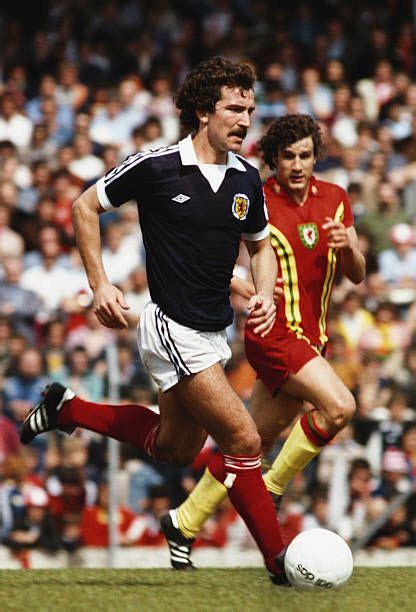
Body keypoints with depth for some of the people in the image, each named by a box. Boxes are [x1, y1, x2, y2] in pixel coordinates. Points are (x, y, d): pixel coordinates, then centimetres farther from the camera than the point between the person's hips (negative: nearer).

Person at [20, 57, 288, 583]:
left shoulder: (246, 179, 3)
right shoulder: (156, 166, -14)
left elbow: (261, 245, 19)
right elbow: (85, 206, -1)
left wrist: (264, 294, -1)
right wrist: (99, 283, -7)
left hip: (212, 333, 8)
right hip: (173, 329, -8)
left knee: (175, 449, 21)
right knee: (243, 440, -13)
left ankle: (68, 409, 37)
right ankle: (278, 561, -4)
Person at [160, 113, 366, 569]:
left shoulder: (334, 199, 8)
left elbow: (356, 276, 12)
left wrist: (349, 247, -11)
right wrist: (248, 289, -19)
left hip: (311, 339, 6)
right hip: (274, 331, -6)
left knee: (255, 444, 10)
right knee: (339, 406, -26)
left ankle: (184, 523, 21)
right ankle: (271, 489, -9)